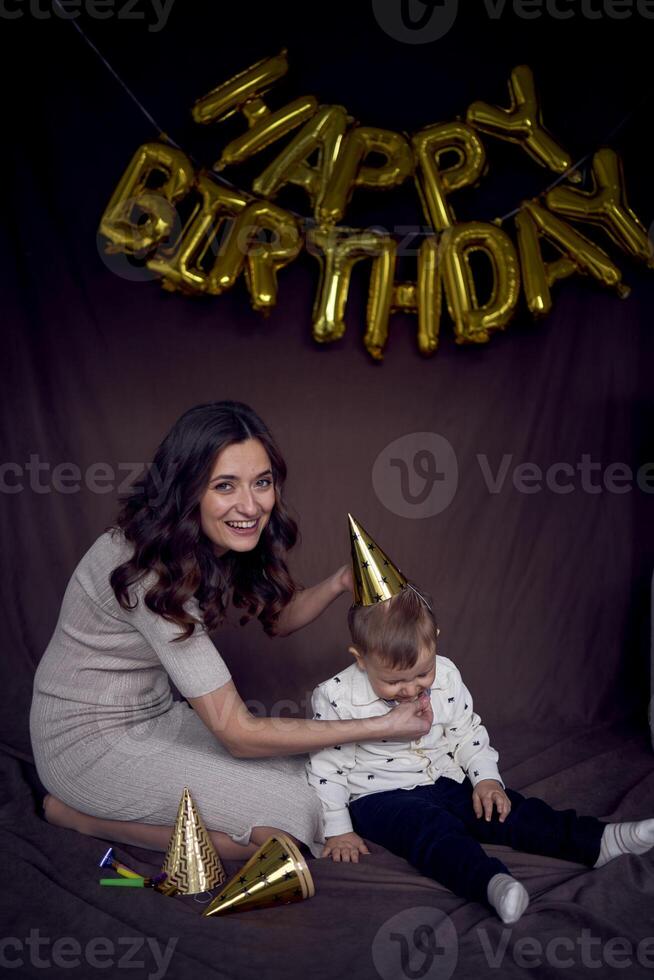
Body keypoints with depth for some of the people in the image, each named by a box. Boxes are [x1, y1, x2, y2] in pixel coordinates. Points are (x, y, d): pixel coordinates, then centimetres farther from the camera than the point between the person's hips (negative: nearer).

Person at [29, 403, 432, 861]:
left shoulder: (215, 545, -8)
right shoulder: (151, 573, -32)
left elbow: (276, 618, 8)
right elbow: (238, 734, -29)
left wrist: (339, 583, -13)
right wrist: (382, 727, -25)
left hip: (153, 711, 8)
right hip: (90, 739, -8)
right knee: (292, 816, -15)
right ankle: (79, 814, -2)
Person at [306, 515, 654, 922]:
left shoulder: (446, 676, -4)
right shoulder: (336, 696, -16)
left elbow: (467, 732, 10)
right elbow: (326, 766, -8)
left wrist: (486, 777, -4)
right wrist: (337, 829, -8)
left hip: (446, 782, 5)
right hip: (378, 797, -4)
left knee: (503, 808, -14)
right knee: (429, 826, -33)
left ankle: (600, 841, -18)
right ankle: (491, 883, -54)